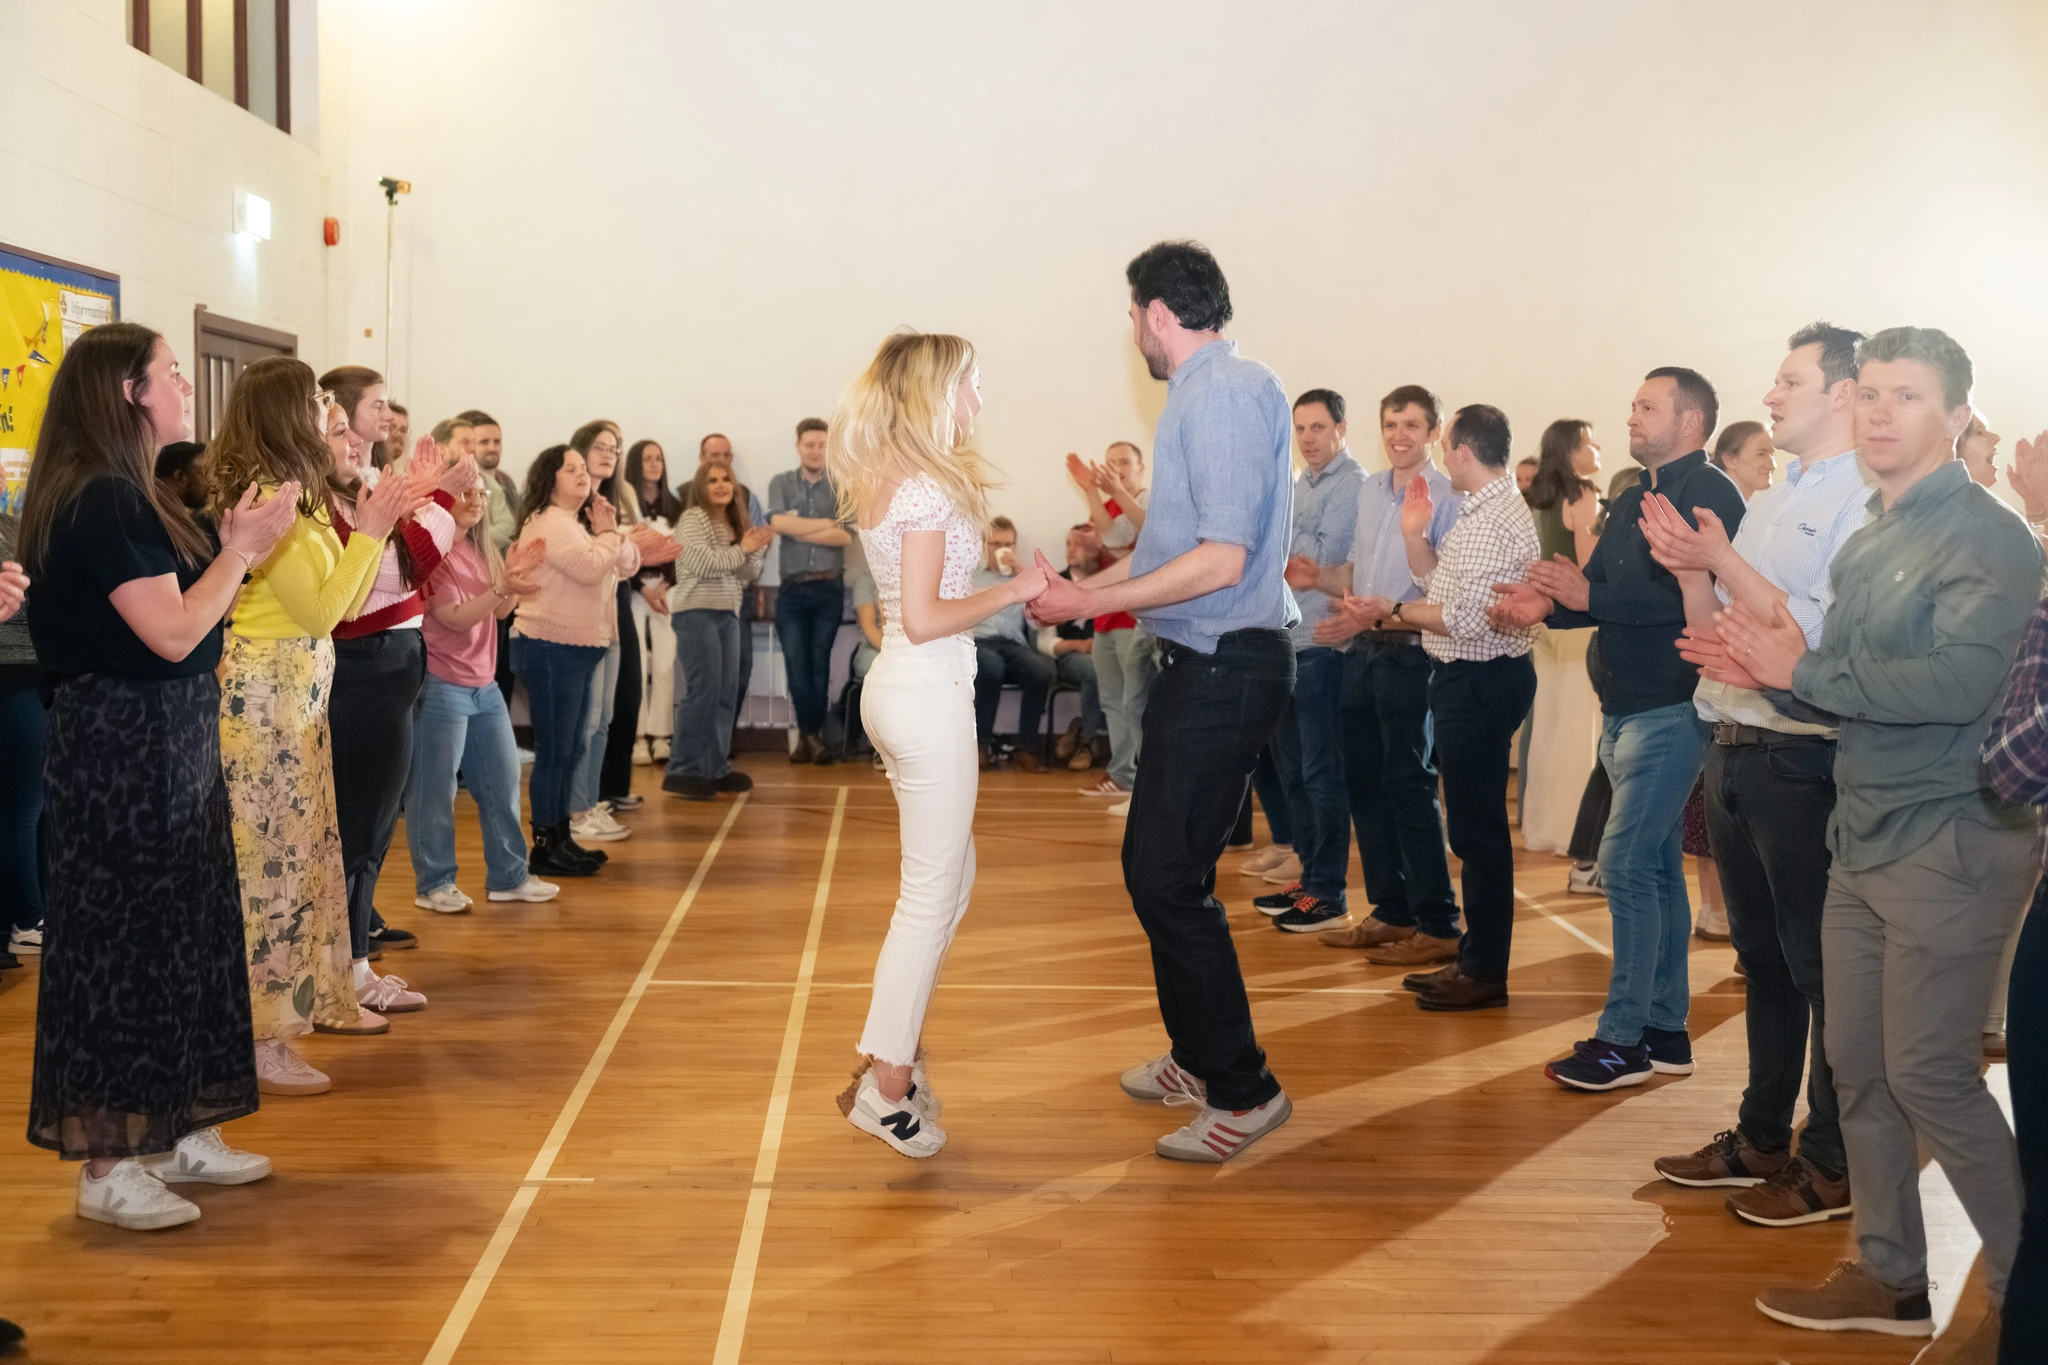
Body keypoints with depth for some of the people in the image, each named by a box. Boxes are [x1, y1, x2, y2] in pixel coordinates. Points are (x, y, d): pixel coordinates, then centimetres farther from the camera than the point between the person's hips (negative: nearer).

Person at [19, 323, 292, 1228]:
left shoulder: (129, 498, 14)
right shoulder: (101, 503, -17)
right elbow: (172, 633, -21)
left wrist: (239, 549, 5)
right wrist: (240, 548, -12)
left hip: (167, 745, 10)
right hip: (123, 749, -10)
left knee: (180, 933, 15)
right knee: (124, 943, -2)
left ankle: (174, 1133, 26)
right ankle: (108, 1166, 8)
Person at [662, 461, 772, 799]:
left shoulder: (735, 523, 16)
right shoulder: (693, 519, -6)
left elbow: (747, 575, 15)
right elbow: (702, 564, -19)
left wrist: (758, 548, -2)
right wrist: (742, 549, -10)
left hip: (728, 614, 8)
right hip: (696, 613, -8)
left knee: (727, 692, 5)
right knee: (703, 691, -12)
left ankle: (715, 766, 13)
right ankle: (683, 770, -8)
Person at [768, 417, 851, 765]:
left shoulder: (841, 486, 3)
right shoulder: (781, 483, 7)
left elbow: (845, 536, -10)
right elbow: (777, 522, -11)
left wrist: (797, 530, -10)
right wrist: (826, 524, -9)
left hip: (829, 587, -1)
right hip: (792, 589, 1)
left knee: (819, 663, 3)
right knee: (796, 664, -2)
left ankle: (809, 735, 12)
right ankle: (812, 735, 8)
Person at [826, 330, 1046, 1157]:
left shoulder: (888, 482, 14)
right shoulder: (928, 489, -16)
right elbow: (924, 618, -20)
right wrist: (1013, 591, -11)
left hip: (901, 686, 10)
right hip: (927, 693, -10)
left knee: (953, 880, 18)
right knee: (931, 894, -3)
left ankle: (895, 1051, 24)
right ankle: (886, 1084, 4)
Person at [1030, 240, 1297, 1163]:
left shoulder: (1227, 391, -16)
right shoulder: (1201, 394, 15)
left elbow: (1222, 559, -23)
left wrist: (1092, 601, -16)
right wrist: (1082, 588, 26)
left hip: (1228, 668, -10)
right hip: (1201, 665, 10)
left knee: (1170, 880, -7)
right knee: (1153, 867, 16)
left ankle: (1243, 1090, 6)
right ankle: (1198, 1057, 31)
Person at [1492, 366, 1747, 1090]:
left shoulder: (1709, 494, -11)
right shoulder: (1633, 500, 17)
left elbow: (1692, 597, -24)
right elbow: (1597, 588, 13)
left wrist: (1588, 596, -23)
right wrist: (1549, 604, -8)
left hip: (1671, 709, -10)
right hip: (1626, 706, 10)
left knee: (1625, 863, -11)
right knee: (1657, 865, 13)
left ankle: (1622, 1037, -3)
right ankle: (1666, 1030, 22)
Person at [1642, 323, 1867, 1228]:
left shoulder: (1866, 503, -10)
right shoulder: (1768, 506, 16)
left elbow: (1820, 640, -20)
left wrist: (1722, 562, -16)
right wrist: (1688, 567, 0)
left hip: (1802, 761, -8)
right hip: (1733, 749, 8)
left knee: (1822, 967, 2)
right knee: (1762, 958, 16)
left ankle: (1833, 1163, 14)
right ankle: (1762, 1138, 28)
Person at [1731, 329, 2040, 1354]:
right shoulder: (1864, 545, 14)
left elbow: (1959, 682, -25)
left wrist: (1804, 670, -19)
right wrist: (1782, 676, -5)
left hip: (1951, 839, -8)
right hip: (1863, 835, 8)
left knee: (1929, 1074, -4)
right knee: (1859, 1066, 12)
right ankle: (1889, 1275, 25)